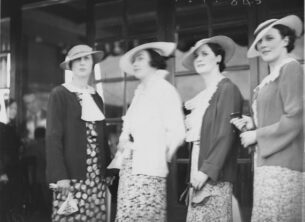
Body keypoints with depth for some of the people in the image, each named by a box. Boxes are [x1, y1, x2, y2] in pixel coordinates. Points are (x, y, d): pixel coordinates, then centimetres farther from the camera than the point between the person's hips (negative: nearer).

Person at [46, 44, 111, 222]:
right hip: (71, 175, -5)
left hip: (97, 176, 5)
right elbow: (53, 137, -8)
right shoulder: (60, 94, -2)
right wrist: (60, 176, -15)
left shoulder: (97, 97, 15)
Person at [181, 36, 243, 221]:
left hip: (215, 177, -7)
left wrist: (207, 170, -18)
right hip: (198, 175, 7)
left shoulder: (227, 89, -6)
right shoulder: (204, 95, 17)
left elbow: (226, 135, -14)